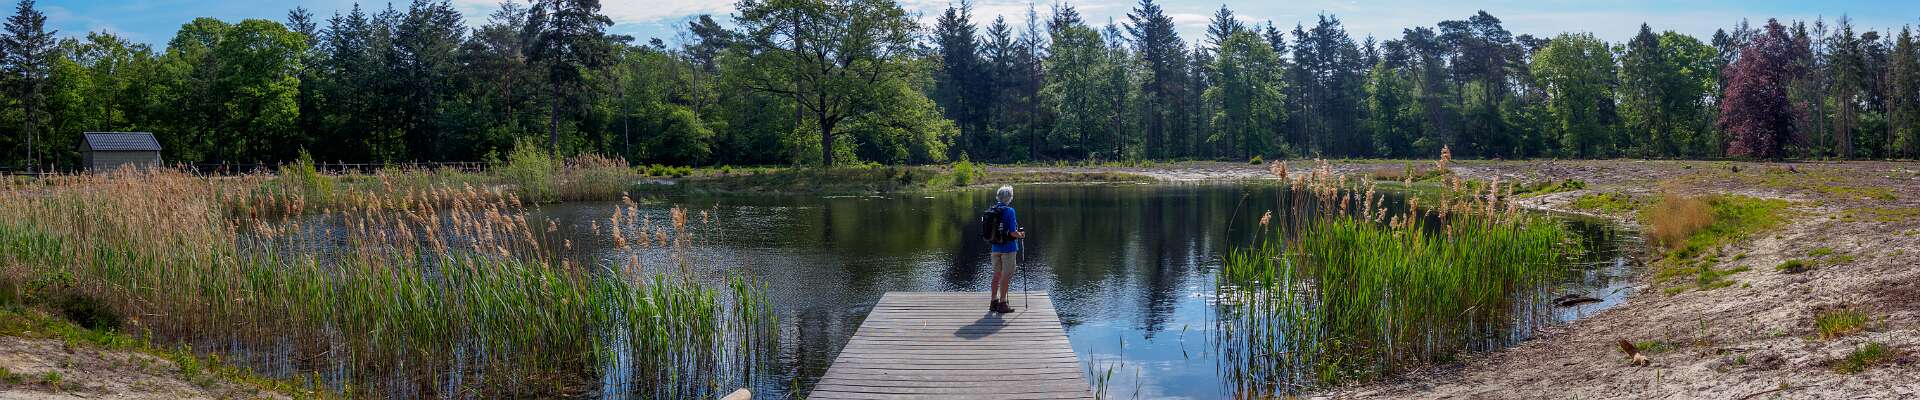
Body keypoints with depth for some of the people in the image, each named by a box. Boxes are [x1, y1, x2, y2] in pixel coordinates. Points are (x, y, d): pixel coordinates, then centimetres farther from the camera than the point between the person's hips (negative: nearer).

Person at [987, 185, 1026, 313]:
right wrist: (1021, 235, 2)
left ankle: (994, 302, 19)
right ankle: (1002, 304, 1)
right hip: (1008, 248, -6)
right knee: (1006, 276, 0)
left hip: (995, 248, 6)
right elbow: (1013, 232, -20)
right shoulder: (1009, 211, -16)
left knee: (997, 275, 15)